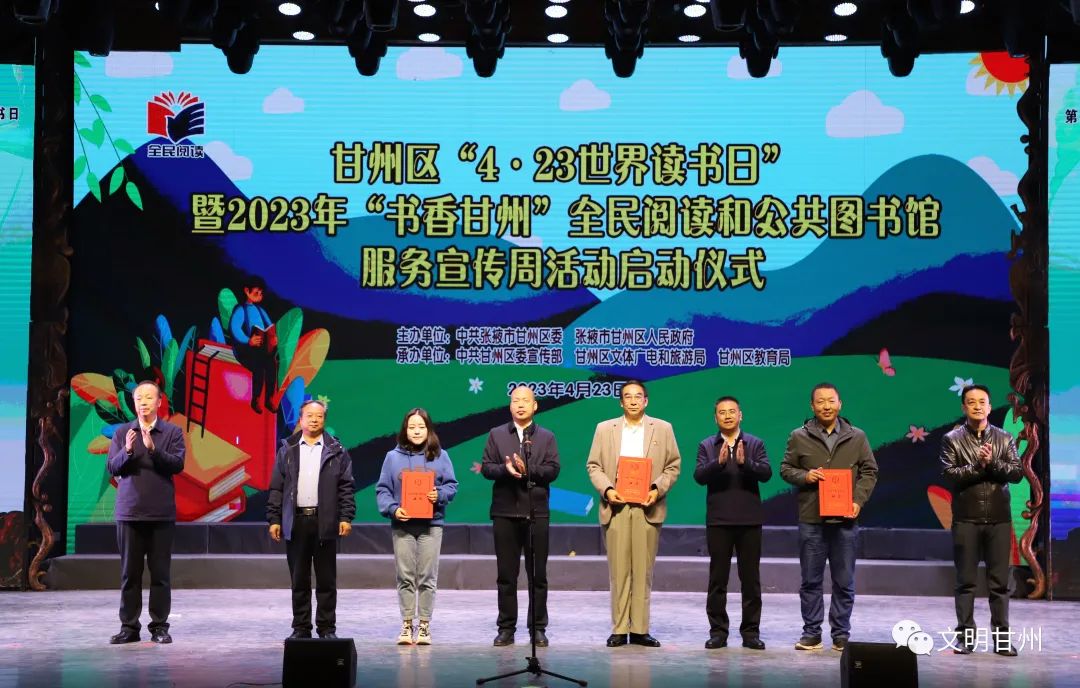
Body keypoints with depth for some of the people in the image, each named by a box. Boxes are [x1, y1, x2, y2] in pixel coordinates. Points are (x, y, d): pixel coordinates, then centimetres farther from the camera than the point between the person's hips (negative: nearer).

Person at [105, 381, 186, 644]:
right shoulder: (122, 432, 8)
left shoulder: (173, 432, 3)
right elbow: (112, 468, 3)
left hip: (161, 513, -1)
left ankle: (159, 627, 8)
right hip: (129, 512, 2)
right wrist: (127, 451, -16)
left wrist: (153, 448, -21)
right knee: (129, 573, 4)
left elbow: (177, 464, -8)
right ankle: (129, 627, 10)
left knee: (160, 573, 2)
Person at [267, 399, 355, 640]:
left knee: (326, 580, 2)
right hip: (296, 522, 1)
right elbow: (276, 487, 9)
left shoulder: (336, 451, 7)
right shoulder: (287, 450, 10)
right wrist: (274, 519, 2)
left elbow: (346, 487, 4)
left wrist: (346, 517, -6)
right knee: (299, 580, 6)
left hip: (325, 522, -1)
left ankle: (327, 628, 10)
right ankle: (300, 628, 13)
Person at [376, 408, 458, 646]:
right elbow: (382, 489, 4)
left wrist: (440, 495, -14)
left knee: (427, 577, 0)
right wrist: (392, 509, -12)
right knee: (405, 577, 2)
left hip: (431, 524, 0)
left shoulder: (440, 456, 7)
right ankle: (406, 625, 11)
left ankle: (424, 625, 8)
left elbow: (451, 485, 6)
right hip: (402, 525, 0)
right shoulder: (393, 457, 7)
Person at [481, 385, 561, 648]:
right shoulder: (496, 435, 10)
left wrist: (528, 470, -17)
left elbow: (553, 469, -3)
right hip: (505, 512, 1)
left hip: (537, 512, 0)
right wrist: (505, 469, -17)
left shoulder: (546, 437, 8)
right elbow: (486, 467, 2)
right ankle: (506, 628, 10)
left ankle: (538, 629, 10)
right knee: (506, 574, 4)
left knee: (538, 574, 2)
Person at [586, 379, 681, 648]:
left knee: (643, 570, 0)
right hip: (616, 506, 0)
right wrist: (606, 489, -8)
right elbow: (593, 465, 8)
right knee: (618, 570, 0)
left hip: (647, 508, 0)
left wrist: (658, 489, -8)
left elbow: (673, 465, 7)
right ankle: (619, 629, 4)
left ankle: (640, 629, 5)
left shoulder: (663, 429, 9)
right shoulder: (605, 429, 11)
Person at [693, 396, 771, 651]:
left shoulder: (755, 444, 6)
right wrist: (719, 462, -24)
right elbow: (699, 476, -7)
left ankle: (751, 631, 9)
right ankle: (718, 631, 9)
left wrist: (745, 463, -25)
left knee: (751, 579, 3)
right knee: (717, 579, 3)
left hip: (749, 520, 0)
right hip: (718, 520, 0)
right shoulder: (707, 446, 6)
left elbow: (766, 473, -7)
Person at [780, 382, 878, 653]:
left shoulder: (857, 437, 6)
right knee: (811, 580, 5)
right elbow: (785, 468, 8)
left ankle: (841, 634, 14)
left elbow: (869, 471, 8)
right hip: (811, 519, 0)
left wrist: (859, 500, -6)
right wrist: (804, 476, -12)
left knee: (844, 582, 5)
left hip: (845, 520, 0)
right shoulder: (799, 437, 4)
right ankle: (812, 633, 14)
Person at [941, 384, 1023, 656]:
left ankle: (1002, 637, 9)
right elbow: (950, 475, -9)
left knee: (999, 582, 3)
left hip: (999, 519, 1)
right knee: (966, 581, 3)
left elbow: (1017, 473, -2)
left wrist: (992, 463, -16)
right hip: (966, 519, -1)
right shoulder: (952, 439, 2)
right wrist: (979, 465, -17)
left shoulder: (1005, 439, 8)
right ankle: (966, 635, 8)